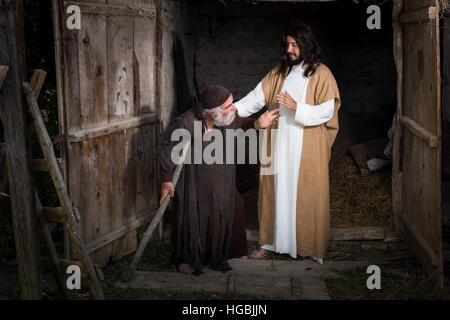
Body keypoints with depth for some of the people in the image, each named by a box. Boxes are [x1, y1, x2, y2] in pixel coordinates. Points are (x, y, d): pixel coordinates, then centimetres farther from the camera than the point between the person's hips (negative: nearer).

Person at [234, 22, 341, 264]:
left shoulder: (321, 74, -4)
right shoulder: (279, 72, 10)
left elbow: (326, 112, -10)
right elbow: (258, 96, 2)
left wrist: (296, 107, -22)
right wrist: (234, 109, -14)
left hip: (307, 149, -4)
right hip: (279, 145, 4)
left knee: (306, 195, 0)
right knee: (275, 191, 8)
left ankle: (309, 246, 12)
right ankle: (271, 241, 21)